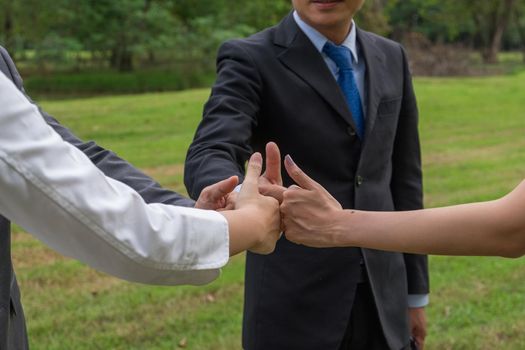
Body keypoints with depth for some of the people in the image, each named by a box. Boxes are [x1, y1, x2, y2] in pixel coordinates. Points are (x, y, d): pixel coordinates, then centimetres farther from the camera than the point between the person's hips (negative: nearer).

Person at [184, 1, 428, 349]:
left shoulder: (391, 58, 7)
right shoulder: (252, 59, -9)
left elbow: (403, 176, 10)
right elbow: (207, 157, -24)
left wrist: (415, 291, 11)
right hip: (294, 305, -4)